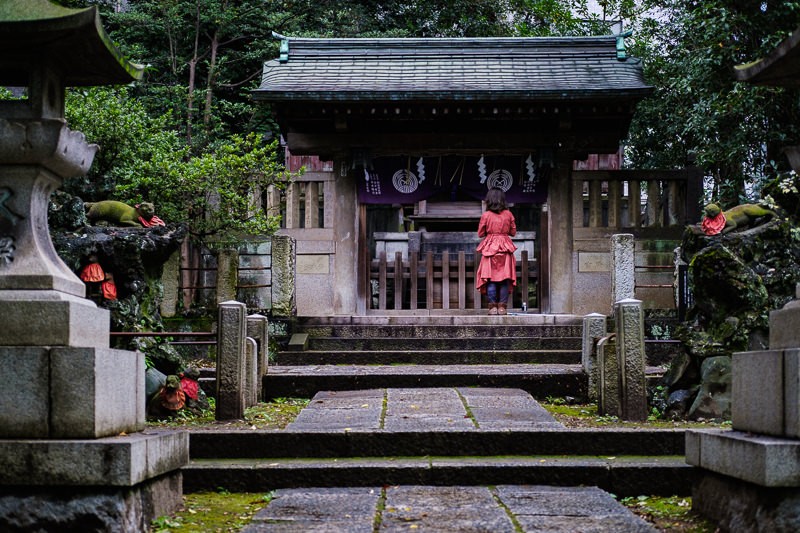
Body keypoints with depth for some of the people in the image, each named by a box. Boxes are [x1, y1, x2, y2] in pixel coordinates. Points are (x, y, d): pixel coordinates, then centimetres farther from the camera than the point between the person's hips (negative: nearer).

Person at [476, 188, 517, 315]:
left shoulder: (486, 215, -4)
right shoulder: (508, 214, 1)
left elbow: (480, 233, 2)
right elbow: (513, 232, 8)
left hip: (490, 247, -1)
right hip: (505, 248, 1)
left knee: (491, 277, 2)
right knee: (505, 277, 4)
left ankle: (493, 306, 0)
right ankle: (502, 306, 3)